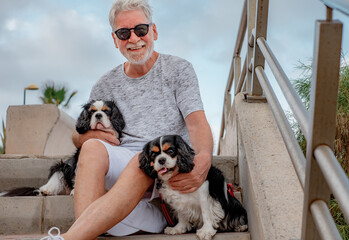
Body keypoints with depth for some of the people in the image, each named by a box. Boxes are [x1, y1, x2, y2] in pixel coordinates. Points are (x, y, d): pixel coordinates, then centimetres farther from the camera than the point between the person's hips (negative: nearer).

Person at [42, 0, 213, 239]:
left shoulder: (178, 69, 8)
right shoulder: (106, 86, 17)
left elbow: (197, 123, -5)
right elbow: (78, 136, 24)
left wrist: (204, 159, -29)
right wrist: (87, 135, -4)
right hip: (123, 162, 3)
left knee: (143, 162, -37)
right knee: (93, 147, -29)